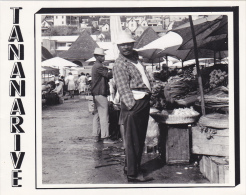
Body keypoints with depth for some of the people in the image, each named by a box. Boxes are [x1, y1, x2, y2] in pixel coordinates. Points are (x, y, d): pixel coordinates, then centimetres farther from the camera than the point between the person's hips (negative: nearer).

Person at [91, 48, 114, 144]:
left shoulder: (95, 66, 19)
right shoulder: (99, 66, -14)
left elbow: (105, 76, 17)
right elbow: (108, 75, -19)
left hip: (96, 94, 11)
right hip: (100, 93, -11)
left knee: (97, 114, 12)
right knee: (104, 116, -9)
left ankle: (96, 135, 17)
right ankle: (105, 137, -9)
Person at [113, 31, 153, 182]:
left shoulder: (135, 58, 16)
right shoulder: (120, 65, -10)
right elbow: (124, 89, -16)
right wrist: (132, 105, -22)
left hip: (144, 102, 9)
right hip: (133, 104, -9)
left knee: (140, 139, 17)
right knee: (133, 140, -4)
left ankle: (130, 166, 30)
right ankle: (133, 174, 3)